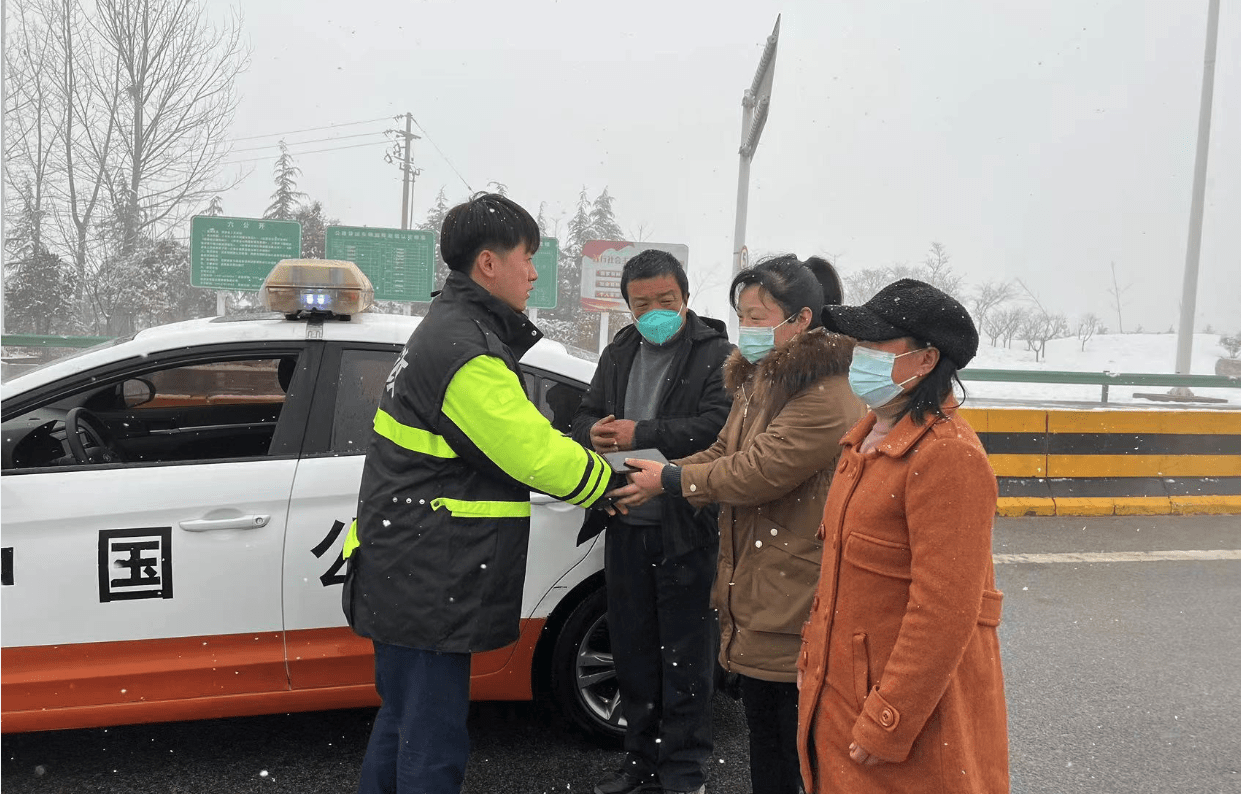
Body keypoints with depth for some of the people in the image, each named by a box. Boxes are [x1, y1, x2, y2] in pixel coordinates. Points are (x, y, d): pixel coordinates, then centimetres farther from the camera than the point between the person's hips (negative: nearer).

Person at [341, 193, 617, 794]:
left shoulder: (454, 329, 14)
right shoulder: (465, 349, -21)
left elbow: (515, 439, 16)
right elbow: (535, 455, -21)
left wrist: (581, 458, 6)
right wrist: (610, 481, -5)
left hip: (412, 580, 11)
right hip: (425, 585, -11)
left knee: (404, 721, 24)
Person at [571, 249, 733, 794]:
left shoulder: (715, 354, -7)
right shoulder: (620, 354, 14)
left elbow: (719, 424, -21)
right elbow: (586, 418, 16)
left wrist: (640, 434, -22)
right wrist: (594, 434, -9)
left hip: (685, 529, -6)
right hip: (626, 526, 7)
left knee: (684, 654, 4)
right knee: (633, 648, 16)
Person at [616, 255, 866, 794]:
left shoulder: (826, 399, -21)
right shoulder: (758, 381, 11)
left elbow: (757, 471, -24)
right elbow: (723, 454, 11)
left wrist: (669, 479, -12)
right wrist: (650, 479, -4)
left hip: (796, 606, -9)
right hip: (751, 589, 9)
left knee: (800, 745, 6)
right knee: (762, 732, 21)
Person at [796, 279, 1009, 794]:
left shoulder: (948, 456, -22)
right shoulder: (869, 438, 8)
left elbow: (946, 610, -24)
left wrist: (888, 724, -21)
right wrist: (815, 653, 14)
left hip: (916, 707, -8)